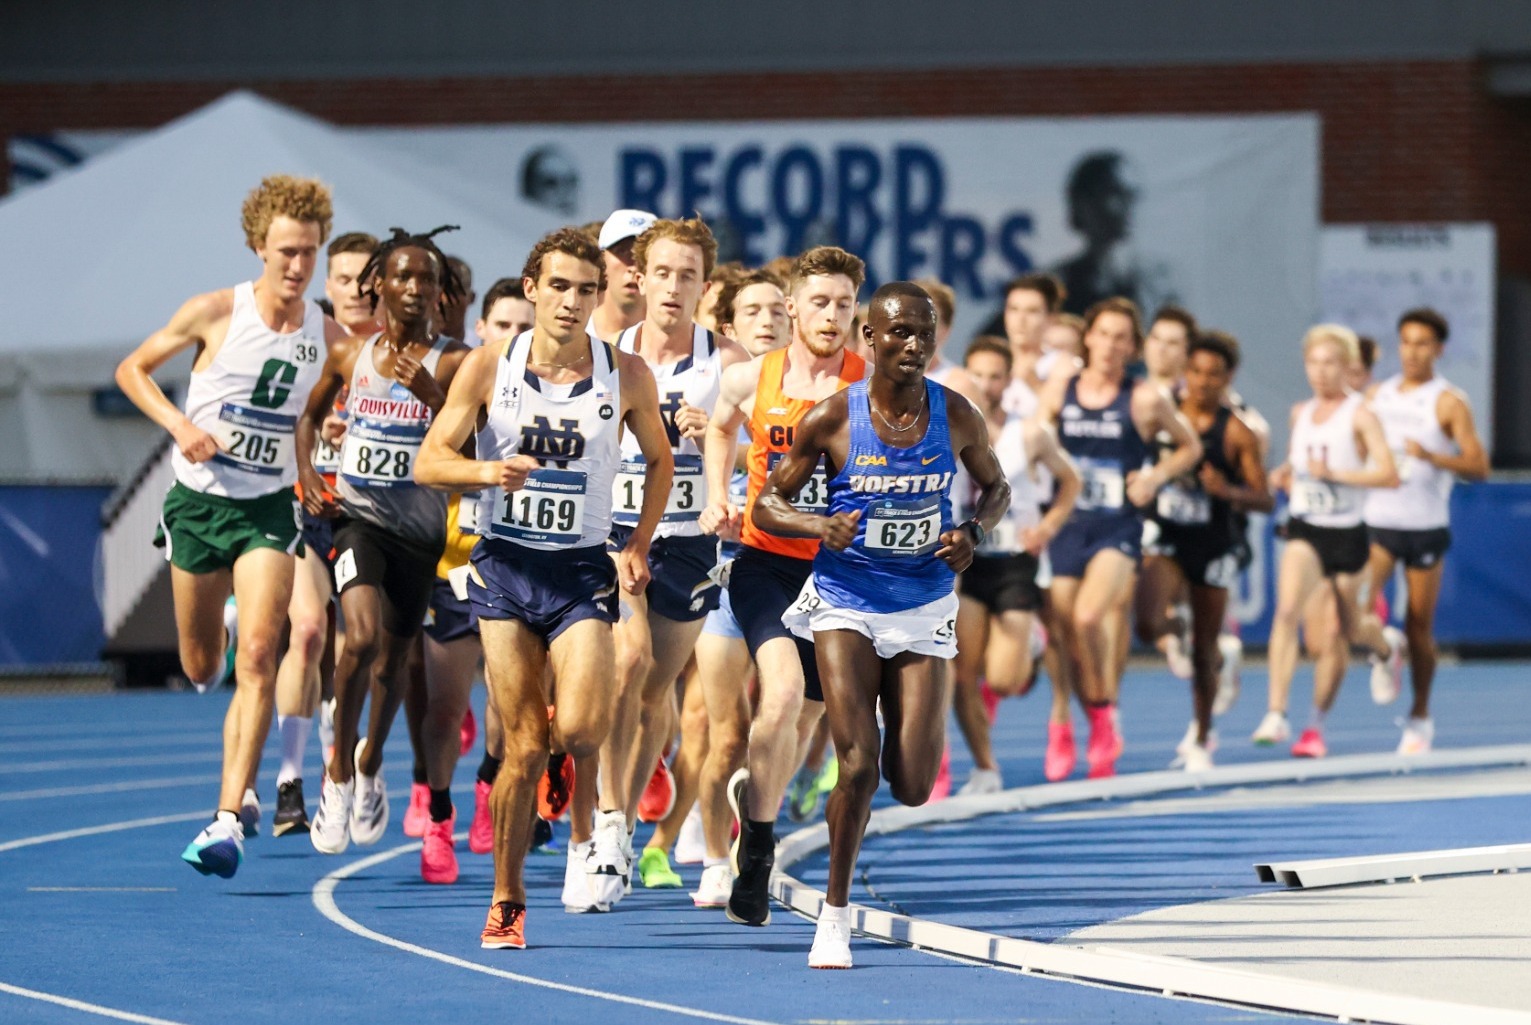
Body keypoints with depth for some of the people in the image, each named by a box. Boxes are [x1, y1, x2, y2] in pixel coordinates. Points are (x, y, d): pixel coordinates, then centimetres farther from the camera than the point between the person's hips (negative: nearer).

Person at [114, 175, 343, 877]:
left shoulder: (329, 337, -2)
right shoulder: (216, 313, -9)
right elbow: (131, 369, 1)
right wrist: (180, 425, -14)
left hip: (269, 509, 0)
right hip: (198, 500, 0)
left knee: (257, 659, -18)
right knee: (202, 667, 11)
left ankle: (229, 818, -21)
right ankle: (223, 638, 52)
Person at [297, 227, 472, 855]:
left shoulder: (452, 363, -5)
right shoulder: (349, 356, 3)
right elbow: (311, 414, 20)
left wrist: (429, 394, -27)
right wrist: (307, 474, 5)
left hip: (419, 527, 0)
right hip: (357, 516, 0)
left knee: (393, 661, 10)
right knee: (362, 638, -22)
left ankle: (370, 768, 38)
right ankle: (338, 773, -5)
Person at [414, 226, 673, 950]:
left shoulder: (626, 376, -1)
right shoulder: (488, 367, -3)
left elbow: (659, 459, 16)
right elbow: (428, 463, -5)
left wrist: (638, 546, 6)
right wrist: (487, 471, -25)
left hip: (583, 570, 0)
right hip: (505, 565, 0)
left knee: (580, 732, -18)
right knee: (523, 749, -5)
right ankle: (507, 902, 9)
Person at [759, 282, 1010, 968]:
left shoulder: (956, 416, -3)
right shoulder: (831, 418, -9)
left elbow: (996, 486, 14)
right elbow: (768, 504, -1)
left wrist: (974, 532, -7)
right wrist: (822, 526, -21)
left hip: (924, 608, 2)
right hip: (846, 603, -2)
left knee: (913, 786, -4)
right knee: (858, 764, -16)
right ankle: (835, 913, 2)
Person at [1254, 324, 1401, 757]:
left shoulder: (1359, 414, -9)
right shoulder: (1301, 413, 8)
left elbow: (1389, 475, -18)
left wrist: (1333, 473, -25)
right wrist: (1284, 475, 5)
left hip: (1346, 534, -3)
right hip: (1304, 530, 3)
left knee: (1343, 632, 9)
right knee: (1287, 611, -22)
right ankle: (1276, 714, -28)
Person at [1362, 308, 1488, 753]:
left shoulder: (1449, 403, -4)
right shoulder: (1378, 395, 10)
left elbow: (1479, 466, -10)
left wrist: (1432, 457, -25)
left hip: (1426, 525, -3)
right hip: (1377, 520, 3)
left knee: (1419, 625, 2)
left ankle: (1420, 717, 15)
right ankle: (1385, 646, 16)